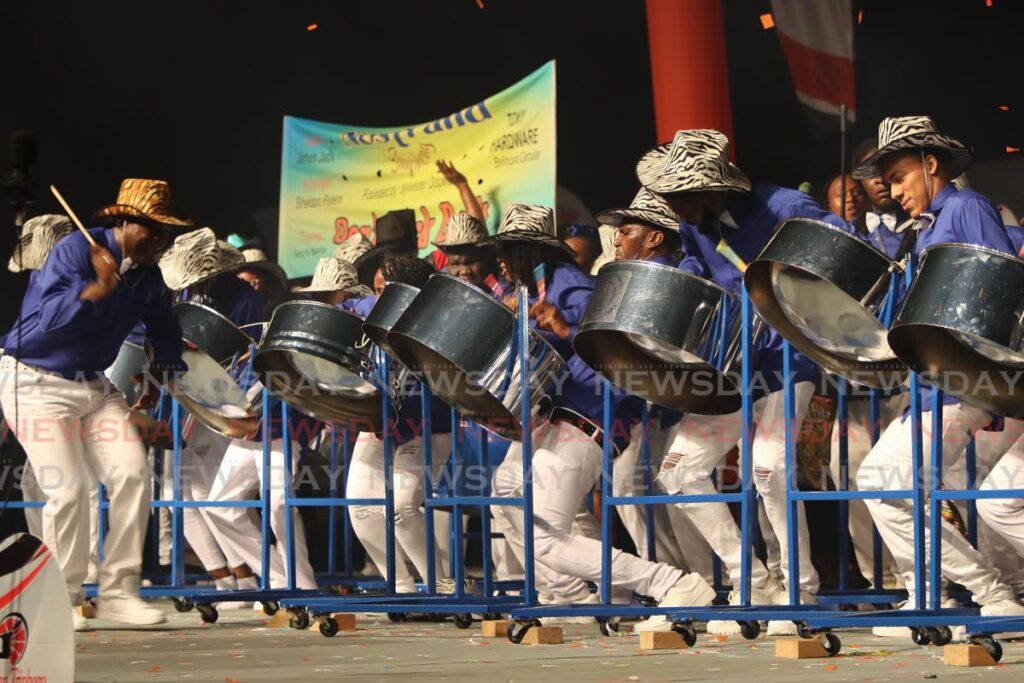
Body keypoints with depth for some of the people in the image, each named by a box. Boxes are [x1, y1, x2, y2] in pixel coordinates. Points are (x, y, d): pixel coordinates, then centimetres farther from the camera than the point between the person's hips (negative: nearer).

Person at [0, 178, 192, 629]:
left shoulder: (148, 276, 3)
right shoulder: (76, 250, -18)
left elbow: (164, 330, 20)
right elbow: (51, 316, -29)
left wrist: (158, 380, 15)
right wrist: (102, 285, -35)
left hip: (94, 386, 7)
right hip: (37, 383, -7)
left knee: (132, 473, -8)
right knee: (67, 489, -14)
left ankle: (119, 592, 1)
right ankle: (62, 601, 2)